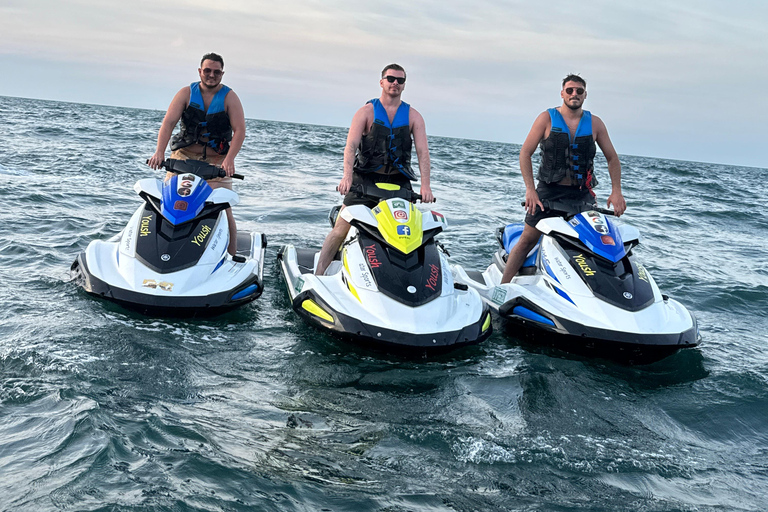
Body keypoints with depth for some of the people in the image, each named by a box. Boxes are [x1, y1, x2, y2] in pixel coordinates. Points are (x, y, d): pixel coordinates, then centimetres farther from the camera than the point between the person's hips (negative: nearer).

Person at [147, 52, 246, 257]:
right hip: (184, 156, 2)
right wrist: (160, 151, -21)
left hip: (217, 161, -1)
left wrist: (229, 159, -23)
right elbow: (168, 122, -5)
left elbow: (240, 130, -8)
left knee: (224, 211, -9)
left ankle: (232, 258, -1)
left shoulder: (229, 97, 1)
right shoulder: (187, 93, 4)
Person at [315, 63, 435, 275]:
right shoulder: (366, 111, 1)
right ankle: (318, 274, 0)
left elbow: (422, 152, -3)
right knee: (340, 230, -5)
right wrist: (347, 176, -27)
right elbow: (351, 145, -10)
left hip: (399, 182, 2)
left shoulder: (413, 116, 7)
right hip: (365, 180, -2)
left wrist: (425, 185, -18)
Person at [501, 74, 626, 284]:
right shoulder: (547, 118, 0)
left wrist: (616, 191, -3)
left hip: (582, 195, 2)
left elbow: (612, 158, 11)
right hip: (549, 192, -2)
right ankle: (502, 286, 4)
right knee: (527, 240, -2)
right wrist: (530, 188, -13)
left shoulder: (595, 123, 7)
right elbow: (525, 152, -2)